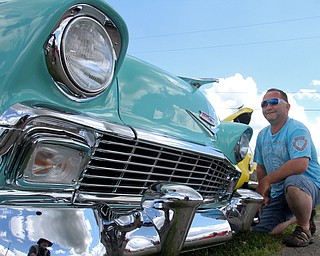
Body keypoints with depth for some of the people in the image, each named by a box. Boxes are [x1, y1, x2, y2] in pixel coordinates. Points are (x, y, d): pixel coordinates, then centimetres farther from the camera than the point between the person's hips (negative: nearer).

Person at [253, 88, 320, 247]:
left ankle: (304, 227, -13)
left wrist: (267, 180, -24)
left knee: (292, 182, -41)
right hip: (278, 194, 8)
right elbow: (261, 168, 18)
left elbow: (300, 165, -31)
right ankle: (299, 216, 23)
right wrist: (263, 194, 4)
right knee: (260, 230, -2)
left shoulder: (296, 129, -15)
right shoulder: (262, 135, 10)